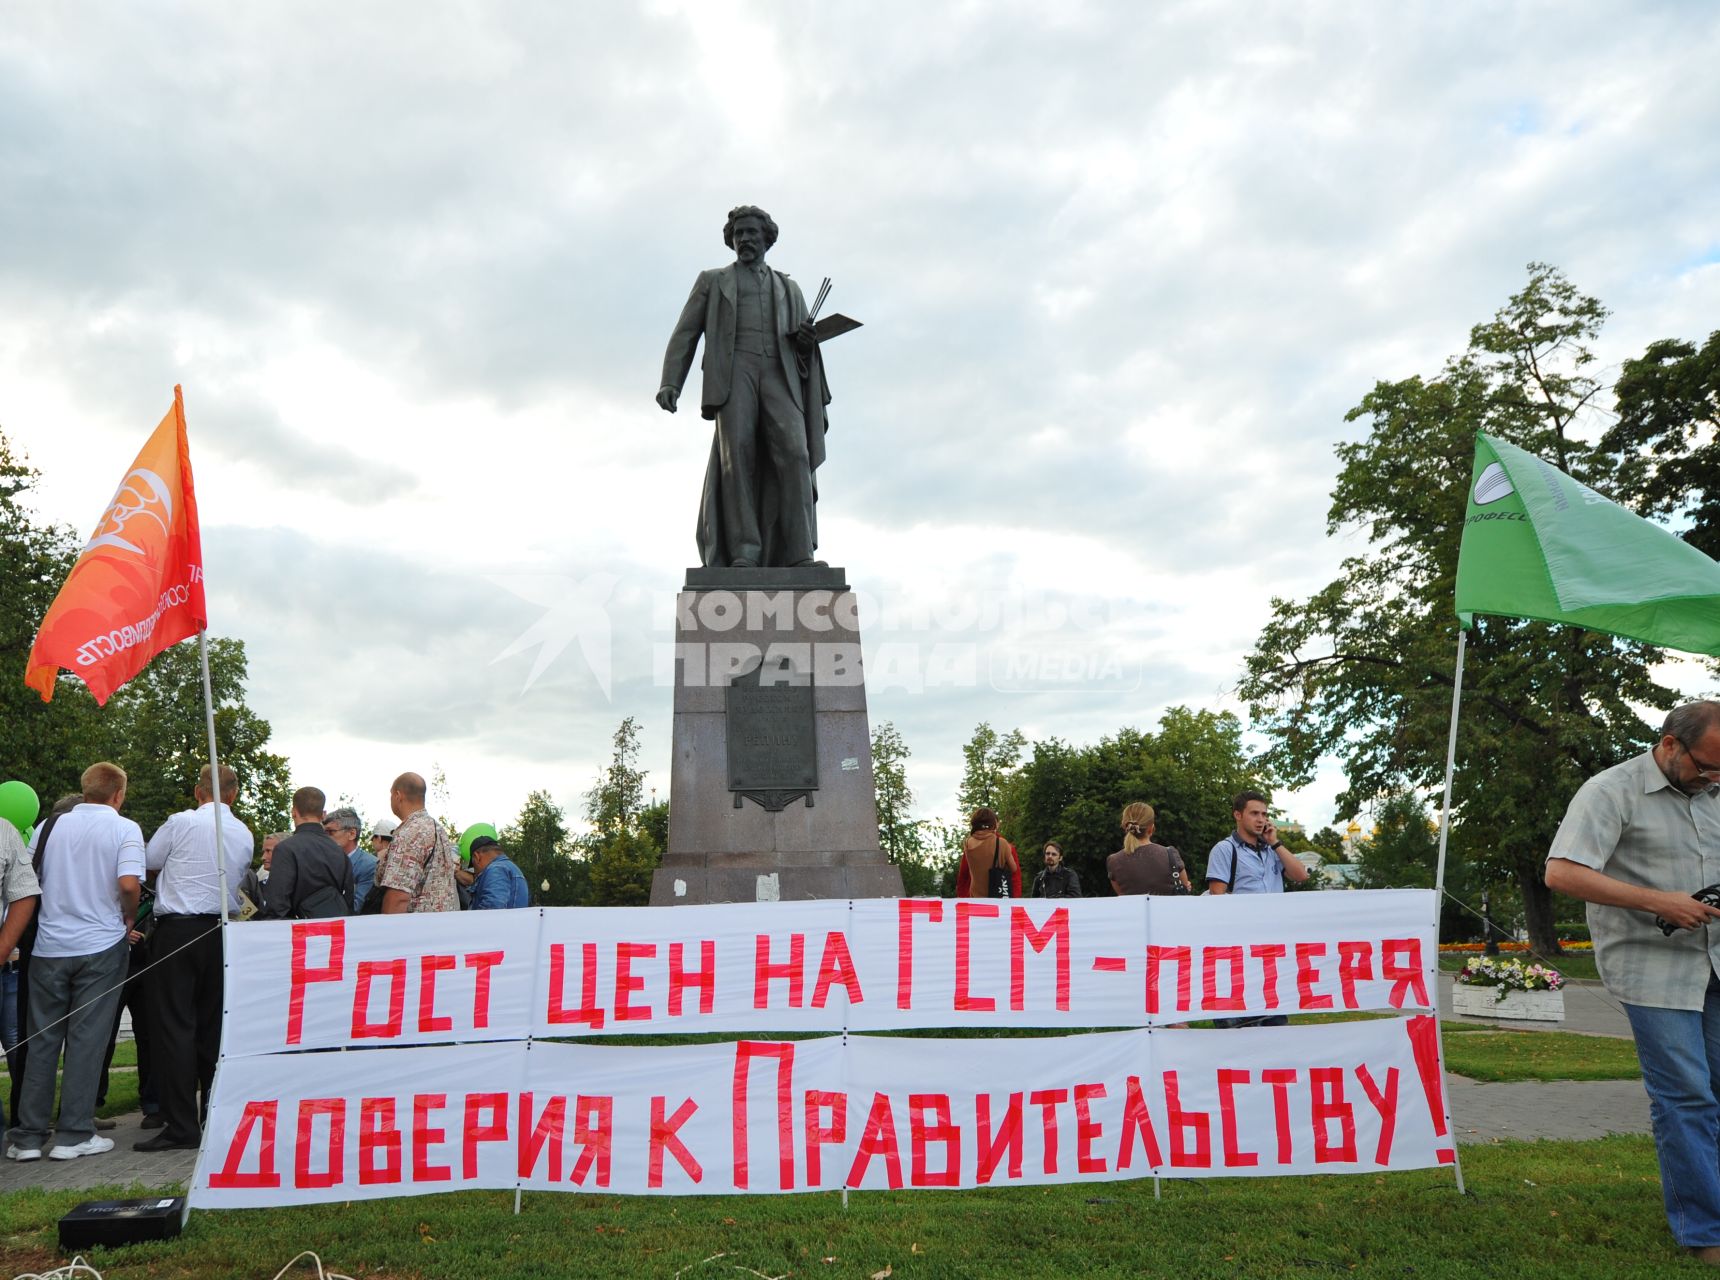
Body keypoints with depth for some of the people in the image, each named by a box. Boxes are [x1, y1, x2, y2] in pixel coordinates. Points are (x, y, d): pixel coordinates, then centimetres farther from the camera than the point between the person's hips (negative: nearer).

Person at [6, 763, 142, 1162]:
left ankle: (28, 1137, 14)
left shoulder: (51, 826, 6)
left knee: (42, 1040, 10)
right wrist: (129, 920, -1)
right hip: (101, 947, -3)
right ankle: (74, 1135, 5)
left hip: (49, 946, 4)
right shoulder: (124, 829, -6)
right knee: (87, 1040, 3)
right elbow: (129, 884, -18)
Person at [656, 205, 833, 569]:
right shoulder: (712, 281, 24)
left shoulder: (788, 289, 30)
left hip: (779, 376, 2)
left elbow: (803, 348, 23)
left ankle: (799, 555, -26)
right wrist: (670, 383, -3)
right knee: (737, 453, -22)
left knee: (794, 453, -20)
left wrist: (807, 340, -3)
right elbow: (685, 334, 14)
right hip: (733, 373, -1)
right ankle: (744, 553, -25)